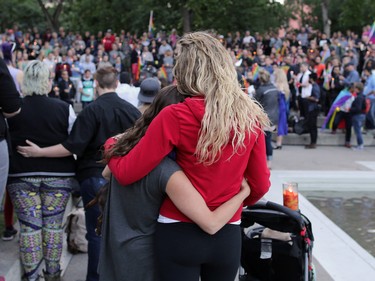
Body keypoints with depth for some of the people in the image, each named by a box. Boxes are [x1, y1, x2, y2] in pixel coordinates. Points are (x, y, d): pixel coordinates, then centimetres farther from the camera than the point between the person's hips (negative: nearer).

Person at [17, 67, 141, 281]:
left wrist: (39, 152, -9)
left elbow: (72, 147, -17)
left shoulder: (92, 111, -12)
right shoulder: (132, 110, 0)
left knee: (97, 232, 3)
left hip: (96, 177, -4)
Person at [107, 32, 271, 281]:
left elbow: (127, 174, -10)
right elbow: (260, 185, 6)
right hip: (228, 235, 4)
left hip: (179, 232, -4)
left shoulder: (175, 116, -15)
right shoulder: (250, 116, -3)